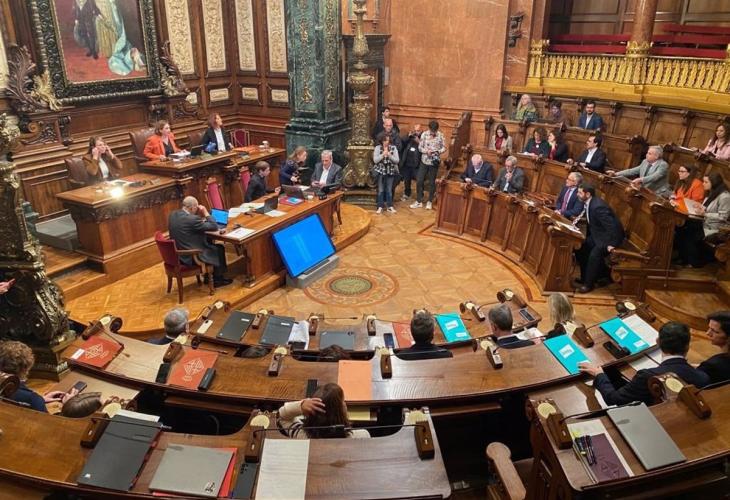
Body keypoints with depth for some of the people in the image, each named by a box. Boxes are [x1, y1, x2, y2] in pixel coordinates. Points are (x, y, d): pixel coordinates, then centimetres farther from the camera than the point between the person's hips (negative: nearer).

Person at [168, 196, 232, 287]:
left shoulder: (173, 214, 0)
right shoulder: (192, 219, -26)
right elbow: (215, 227, -17)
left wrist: (200, 216, 8)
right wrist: (206, 213, -7)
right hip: (191, 257, -9)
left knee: (210, 243, 26)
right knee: (219, 248, 13)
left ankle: (208, 276, 35)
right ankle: (218, 279, 28)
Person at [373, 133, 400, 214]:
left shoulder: (393, 148, -1)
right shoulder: (377, 148, -3)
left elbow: (397, 160, -6)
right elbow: (375, 160, -10)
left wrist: (389, 155, -18)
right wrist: (383, 154, -20)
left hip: (391, 172, 1)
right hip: (380, 171, -1)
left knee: (389, 190, 7)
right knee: (381, 190, 5)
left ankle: (390, 206, 16)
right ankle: (380, 207, 12)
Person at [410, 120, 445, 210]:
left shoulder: (440, 136, -7)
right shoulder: (424, 134, -5)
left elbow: (444, 147, 0)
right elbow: (420, 147, -1)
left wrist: (438, 151, -19)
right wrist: (426, 151, -20)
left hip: (434, 162, -1)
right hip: (424, 161, 1)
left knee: (432, 182, 8)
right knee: (419, 181, 1)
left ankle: (430, 202, 22)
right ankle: (419, 201, 14)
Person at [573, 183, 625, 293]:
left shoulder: (598, 206, -30)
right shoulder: (588, 203, -1)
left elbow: (612, 226, -30)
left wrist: (612, 244, -28)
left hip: (609, 236, -10)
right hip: (597, 234, 10)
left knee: (594, 254, -26)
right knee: (580, 248, 3)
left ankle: (588, 283, -10)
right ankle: (585, 276, 17)